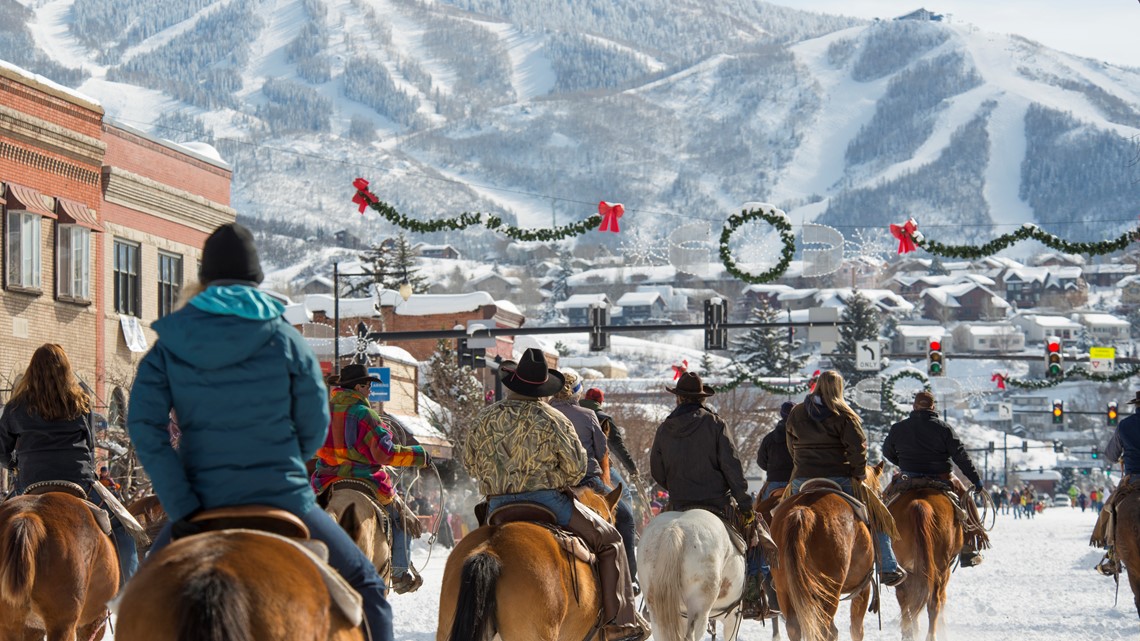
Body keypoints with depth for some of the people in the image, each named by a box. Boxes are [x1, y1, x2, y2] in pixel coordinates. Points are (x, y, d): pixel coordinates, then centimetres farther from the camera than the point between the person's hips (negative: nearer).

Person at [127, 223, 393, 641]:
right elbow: (314, 429, 1)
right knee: (365, 587, 14)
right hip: (282, 502, -1)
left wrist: (182, 507, -7)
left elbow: (143, 427, -9)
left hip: (204, 507, 2)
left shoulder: (169, 345, 0)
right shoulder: (286, 340, -3)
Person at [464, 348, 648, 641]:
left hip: (497, 507, 4)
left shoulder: (485, 418, 2)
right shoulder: (552, 420, -9)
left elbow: (469, 463, 13)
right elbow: (576, 468, -5)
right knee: (609, 540, 9)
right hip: (548, 503, -4)